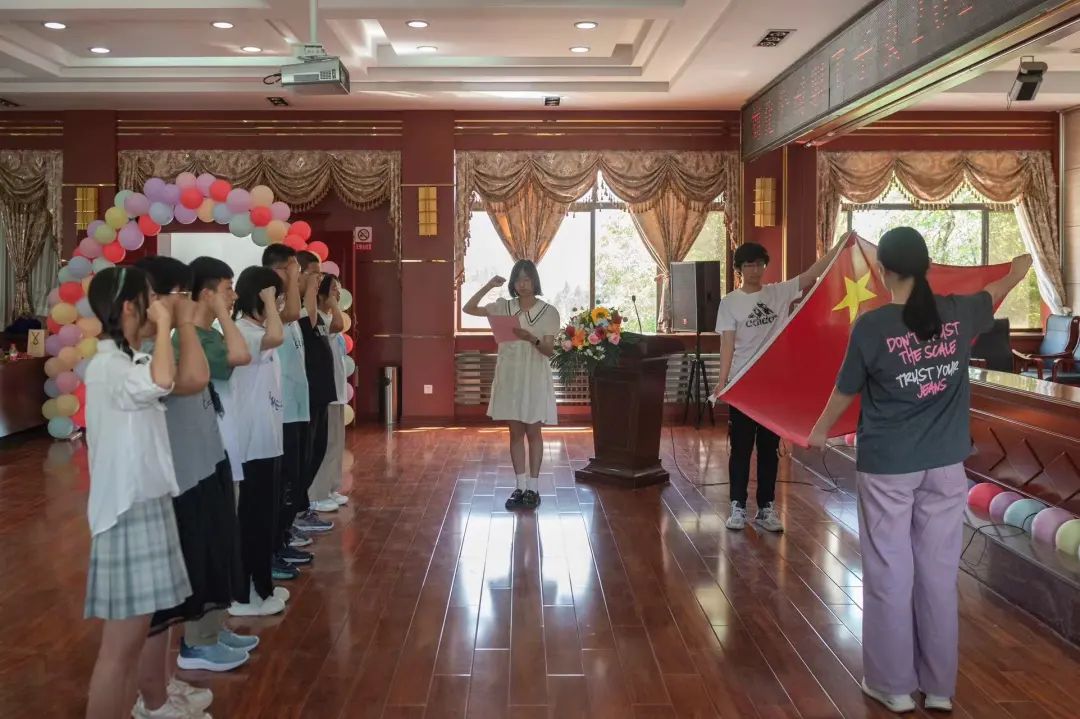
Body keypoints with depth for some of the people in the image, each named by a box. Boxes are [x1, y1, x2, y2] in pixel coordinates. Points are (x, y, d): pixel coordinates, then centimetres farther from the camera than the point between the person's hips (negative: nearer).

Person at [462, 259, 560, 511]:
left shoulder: (548, 311, -5)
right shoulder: (504, 307, 3)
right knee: (516, 433, 7)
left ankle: (533, 488, 11)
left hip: (535, 378, -3)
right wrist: (489, 286, -10)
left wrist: (532, 339, -28)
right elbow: (468, 309, -1)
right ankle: (520, 487, 14)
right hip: (510, 377, 3)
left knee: (533, 433, 4)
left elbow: (549, 350, -8)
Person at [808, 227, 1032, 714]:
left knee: (890, 573, 7)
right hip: (945, 464, 4)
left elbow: (846, 391, 0)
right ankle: (940, 687, 22)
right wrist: (1017, 272, 45)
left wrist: (821, 430, 19)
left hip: (887, 465, -4)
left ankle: (894, 685, 18)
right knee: (939, 573, 11)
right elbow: (992, 296, 22)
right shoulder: (957, 313, -2)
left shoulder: (871, 326, -13)